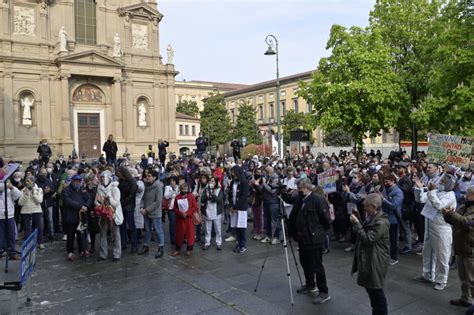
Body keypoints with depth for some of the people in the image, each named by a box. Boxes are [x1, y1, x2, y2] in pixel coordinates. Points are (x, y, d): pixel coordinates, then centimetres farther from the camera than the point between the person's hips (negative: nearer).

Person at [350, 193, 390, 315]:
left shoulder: (381, 223, -22)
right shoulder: (371, 218, 8)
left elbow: (367, 239, -26)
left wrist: (356, 224, -24)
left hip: (375, 262, -10)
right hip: (367, 260, 10)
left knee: (376, 291, 4)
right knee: (369, 288, 20)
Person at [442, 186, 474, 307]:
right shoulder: (464, 207, 11)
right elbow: (454, 220, 18)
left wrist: (450, 213, -29)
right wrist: (447, 215, -2)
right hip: (461, 248, 9)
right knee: (463, 277, 21)